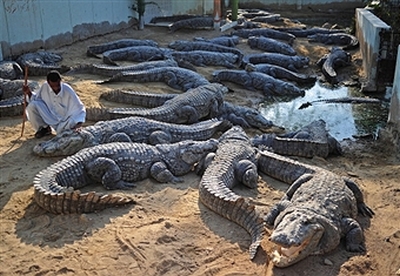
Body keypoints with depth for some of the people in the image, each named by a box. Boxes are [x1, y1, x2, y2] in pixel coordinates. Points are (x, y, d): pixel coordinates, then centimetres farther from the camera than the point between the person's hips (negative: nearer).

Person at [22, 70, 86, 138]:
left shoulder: (68, 91, -22)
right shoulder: (45, 87, -14)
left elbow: (79, 109, -20)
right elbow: (36, 98, 5)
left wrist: (79, 124, -34)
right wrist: (29, 93, -16)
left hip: (64, 121, -3)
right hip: (49, 118, 3)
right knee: (32, 105, -18)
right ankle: (44, 128, 5)